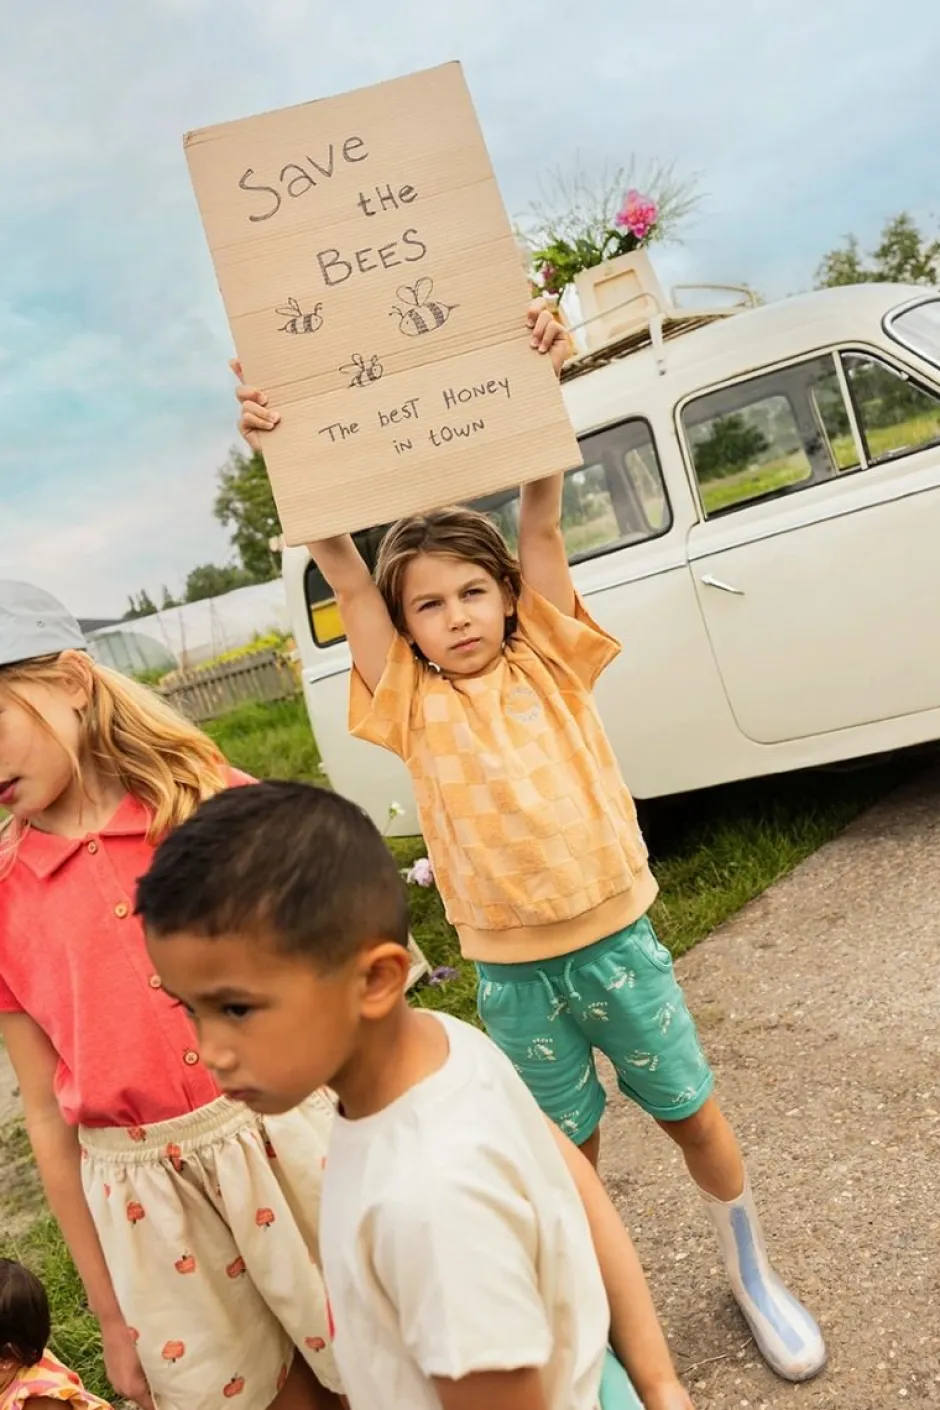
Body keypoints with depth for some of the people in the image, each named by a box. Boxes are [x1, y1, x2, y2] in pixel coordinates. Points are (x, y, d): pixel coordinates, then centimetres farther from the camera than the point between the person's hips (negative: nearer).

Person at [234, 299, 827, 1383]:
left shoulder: (548, 663, -5)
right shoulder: (411, 703, -5)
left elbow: (540, 522, -12)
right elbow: (342, 575, -14)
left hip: (614, 938, 0)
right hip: (511, 971, 0)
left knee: (693, 1115, 17)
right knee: (567, 1153, 16)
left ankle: (753, 1275, 44)